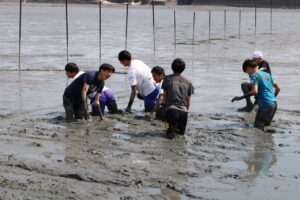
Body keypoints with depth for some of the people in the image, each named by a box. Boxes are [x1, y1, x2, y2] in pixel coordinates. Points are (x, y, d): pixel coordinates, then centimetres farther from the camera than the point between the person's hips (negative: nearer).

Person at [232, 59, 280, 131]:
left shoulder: (254, 75, -5)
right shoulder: (267, 74, 19)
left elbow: (254, 91, -20)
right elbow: (278, 88, 23)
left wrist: (240, 98, -14)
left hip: (265, 105, -8)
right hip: (274, 104, 8)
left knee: (257, 128, -9)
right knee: (266, 124, 19)